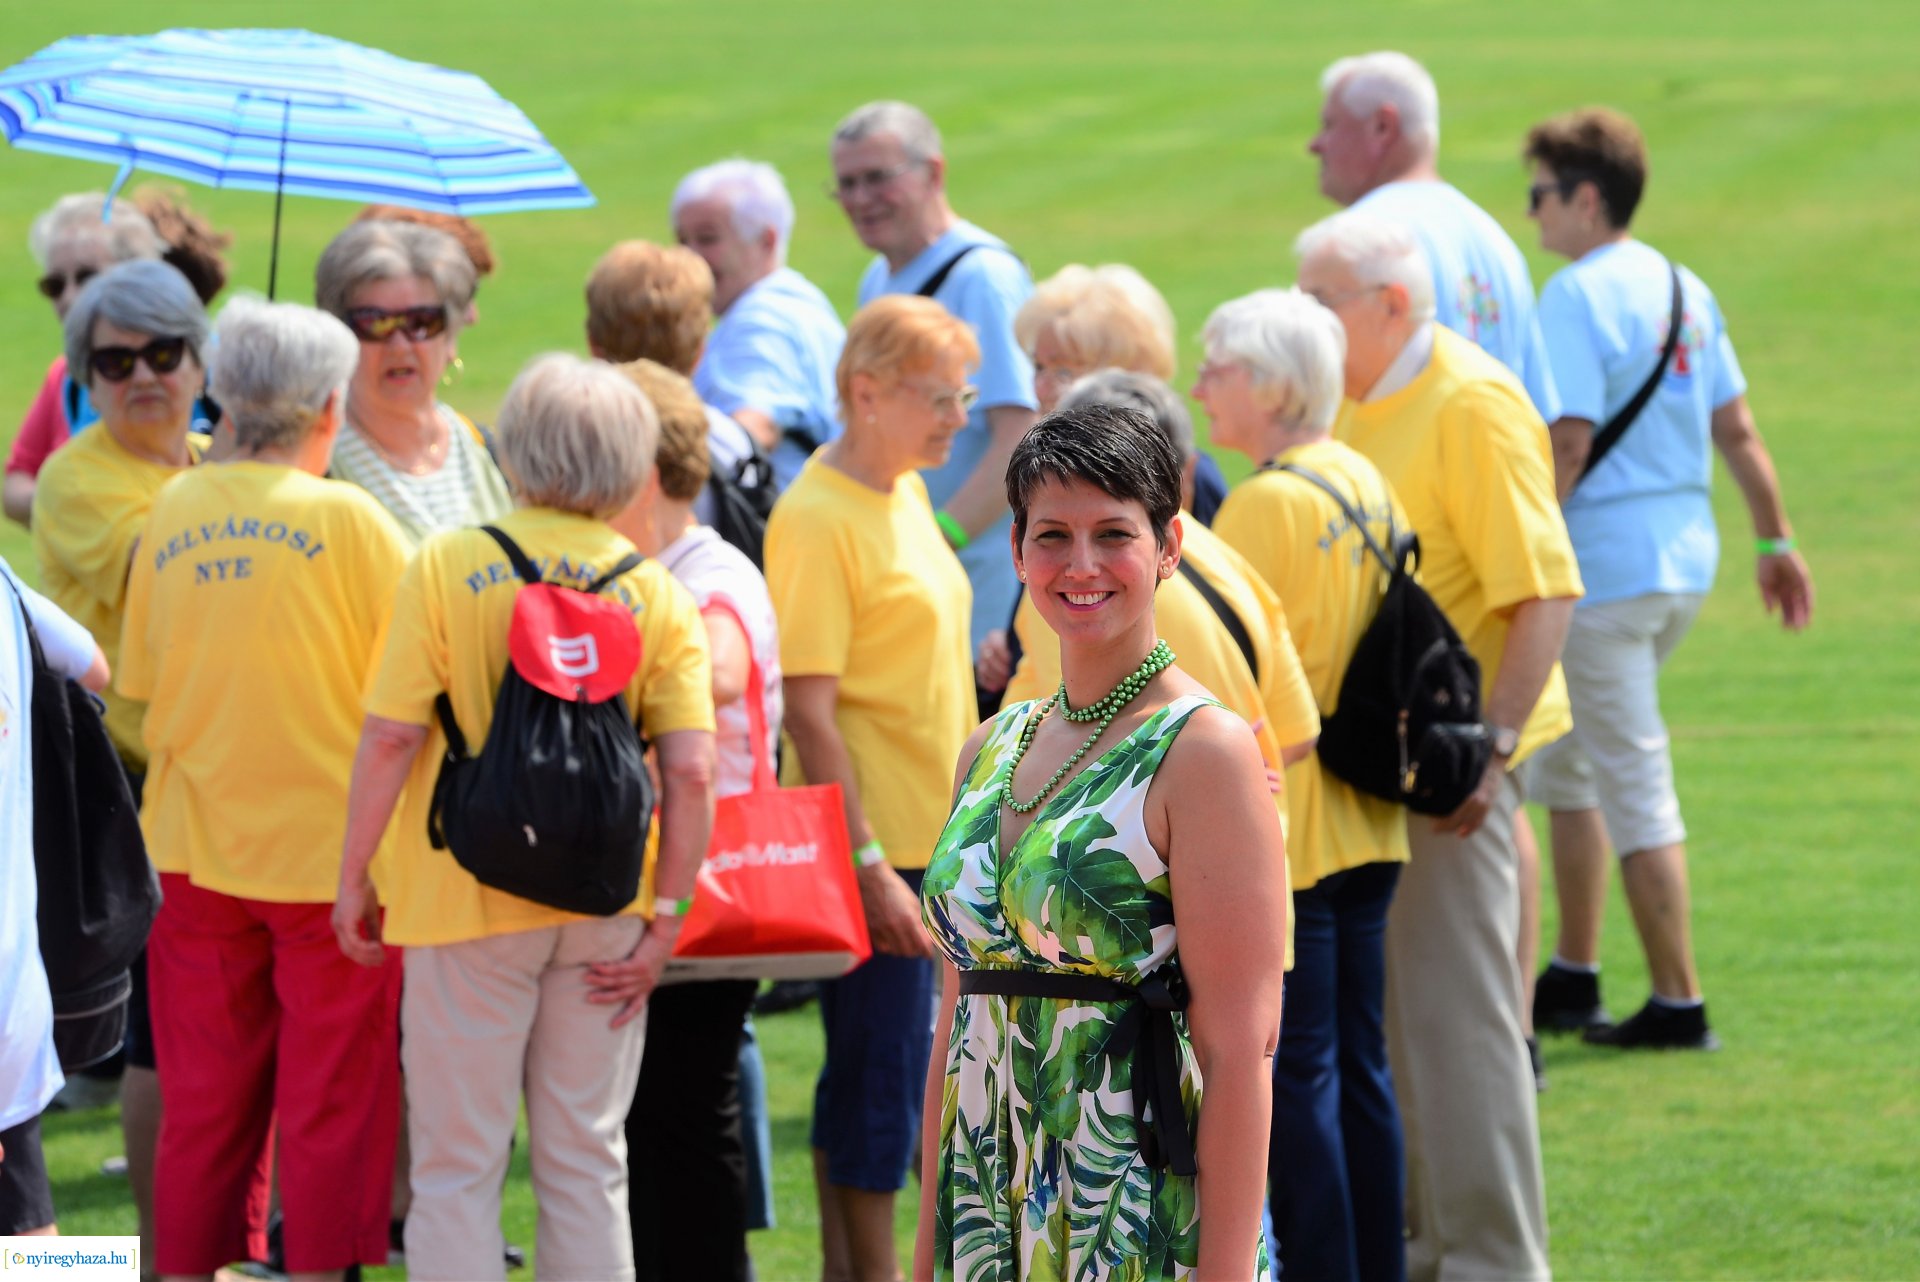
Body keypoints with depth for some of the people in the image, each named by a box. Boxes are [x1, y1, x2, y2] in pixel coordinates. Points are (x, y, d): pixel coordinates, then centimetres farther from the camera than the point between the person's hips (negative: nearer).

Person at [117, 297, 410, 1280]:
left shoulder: (172, 514, 1)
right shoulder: (346, 519, -12)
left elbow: (139, 684, 8)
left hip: (197, 845, 4)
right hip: (329, 845, -4)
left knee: (205, 1102, 11)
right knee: (331, 1100, 4)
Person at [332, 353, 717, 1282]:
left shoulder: (448, 564, -7)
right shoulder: (657, 594, -1)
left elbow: (392, 735, -11)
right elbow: (691, 771, -9)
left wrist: (354, 878, -1)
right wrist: (664, 920, -2)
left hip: (468, 895, -2)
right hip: (604, 909, 2)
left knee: (457, 1169, 4)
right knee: (586, 1167, 11)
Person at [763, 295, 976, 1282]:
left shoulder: (904, 492, 11)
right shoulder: (817, 518, -16)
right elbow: (810, 710, -19)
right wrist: (868, 862, -22)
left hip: (935, 836, 9)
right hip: (876, 845, -9)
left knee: (869, 1078, 12)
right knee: (879, 1075, -4)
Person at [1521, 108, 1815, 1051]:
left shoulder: (1578, 296, -14)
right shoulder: (1685, 290, 10)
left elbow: (1568, 445, -21)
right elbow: (1736, 430, 13)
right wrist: (1776, 540, 18)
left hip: (1603, 565, -9)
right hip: (1686, 552, 9)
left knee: (1635, 781, -3)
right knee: (1566, 760, 21)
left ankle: (1678, 1003, 0)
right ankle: (1573, 977, 25)